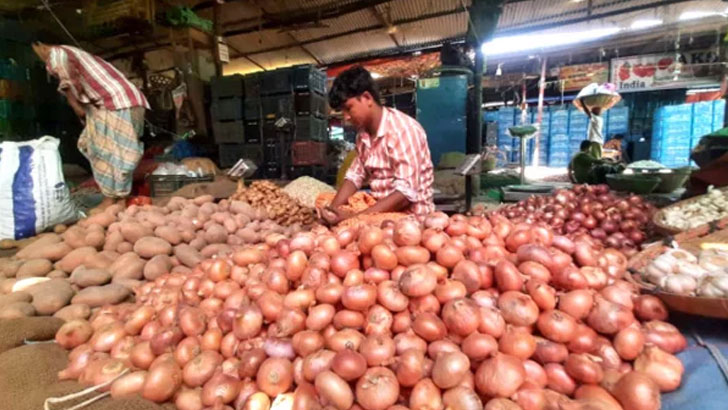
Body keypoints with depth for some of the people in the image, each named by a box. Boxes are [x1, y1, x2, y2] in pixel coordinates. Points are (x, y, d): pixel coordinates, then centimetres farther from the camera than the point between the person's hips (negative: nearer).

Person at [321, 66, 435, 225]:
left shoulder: (403, 129, -19)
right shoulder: (363, 132, 4)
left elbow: (406, 192, -24)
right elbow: (355, 175, 9)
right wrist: (334, 208, -8)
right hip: (382, 211, 6)